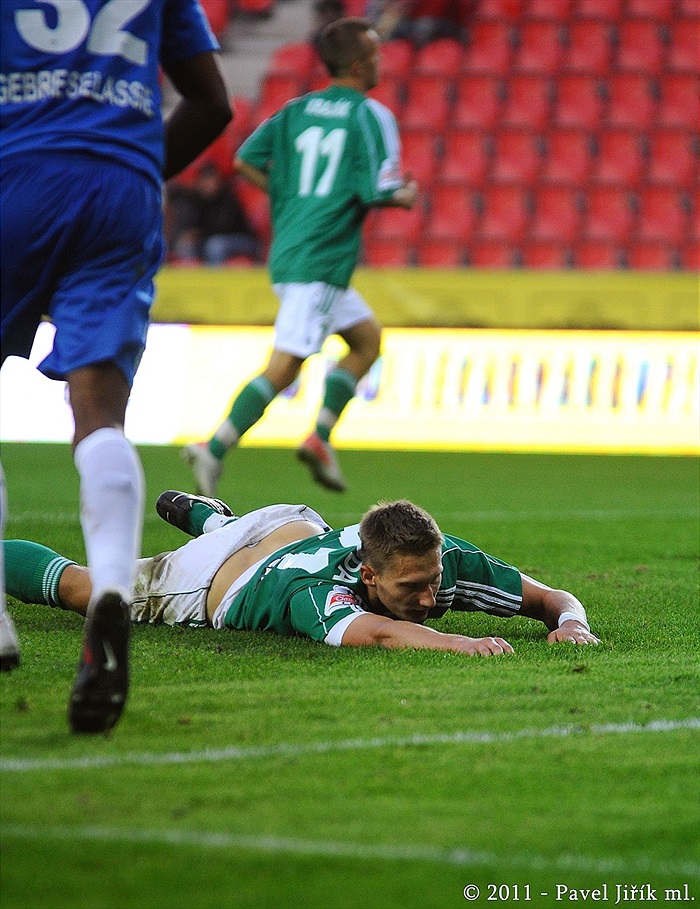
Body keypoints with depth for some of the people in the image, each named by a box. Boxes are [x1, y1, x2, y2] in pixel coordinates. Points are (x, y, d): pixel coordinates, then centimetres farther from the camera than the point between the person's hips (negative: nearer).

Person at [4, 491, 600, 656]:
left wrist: (570, 622, -49)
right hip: (210, 582, -5)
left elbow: (553, 598, -29)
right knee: (76, 586, 20)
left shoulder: (447, 559, -35)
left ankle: (199, 511, 71)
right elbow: (374, 633, -71)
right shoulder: (316, 593, -50)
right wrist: (461, 644, -82)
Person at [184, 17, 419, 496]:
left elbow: (246, 159, 8)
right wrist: (407, 196, 8)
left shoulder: (300, 108, 12)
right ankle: (214, 449, -19)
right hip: (321, 260, -8)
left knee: (367, 338, 21)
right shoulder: (371, 116, -7)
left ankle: (320, 437, 12)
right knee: (284, 366, -12)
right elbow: (378, 191, -14)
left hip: (287, 252, 8)